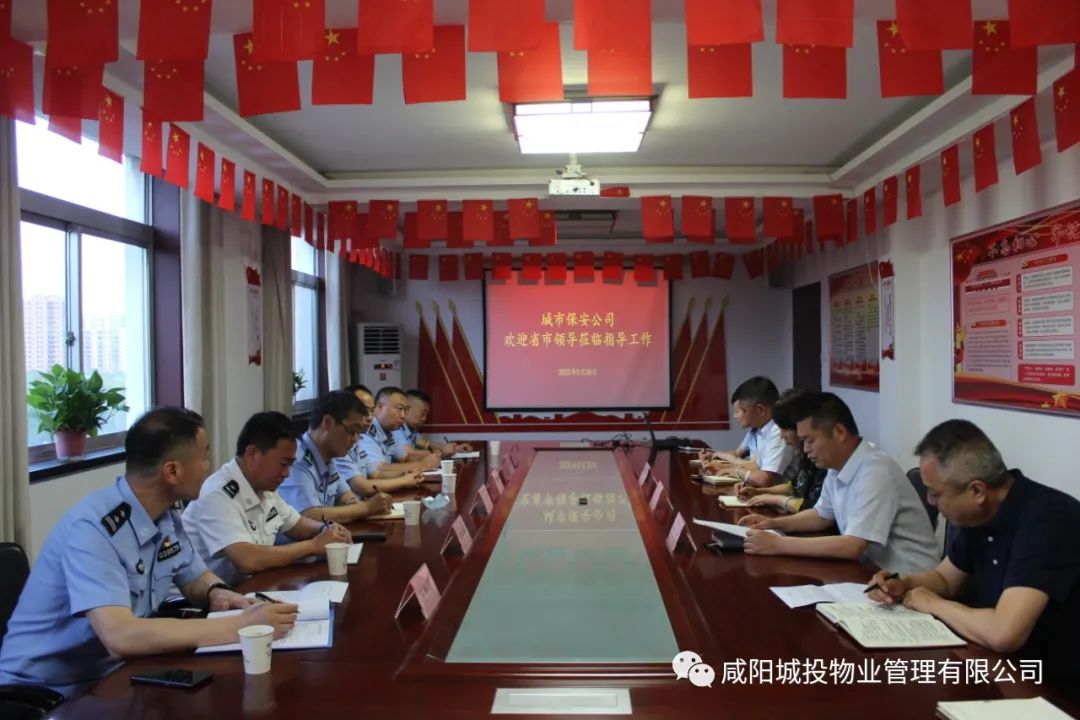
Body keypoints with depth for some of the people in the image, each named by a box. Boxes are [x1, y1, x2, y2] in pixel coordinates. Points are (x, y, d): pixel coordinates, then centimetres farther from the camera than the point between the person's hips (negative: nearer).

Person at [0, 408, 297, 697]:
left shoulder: (166, 517, -3)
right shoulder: (92, 528, -26)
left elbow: (196, 578, 13)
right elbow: (120, 637, -35)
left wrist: (218, 593, -10)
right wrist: (240, 626, -33)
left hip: (111, 675, 7)